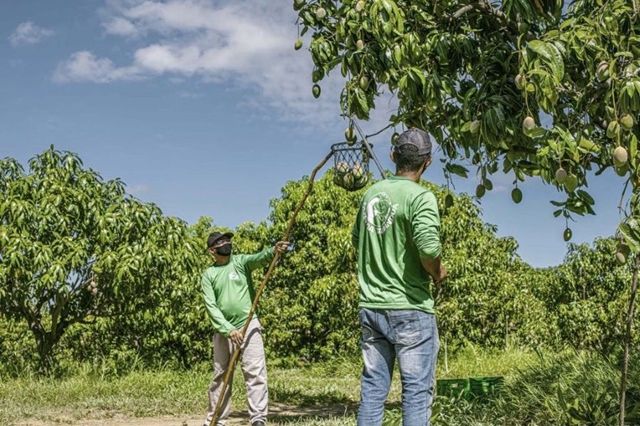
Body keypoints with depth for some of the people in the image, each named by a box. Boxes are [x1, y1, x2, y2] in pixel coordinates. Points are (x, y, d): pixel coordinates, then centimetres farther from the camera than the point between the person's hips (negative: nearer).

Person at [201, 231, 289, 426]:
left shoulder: (240, 262, 3)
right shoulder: (208, 275, 5)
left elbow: (259, 258, -19)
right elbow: (211, 307, -5)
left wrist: (273, 251, -42)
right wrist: (228, 329, -18)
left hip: (248, 325, -2)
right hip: (223, 330, 2)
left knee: (255, 373, -11)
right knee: (220, 376, 11)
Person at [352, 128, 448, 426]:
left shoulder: (371, 194, 9)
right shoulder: (420, 197, -12)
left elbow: (357, 242, 20)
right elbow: (428, 248, -24)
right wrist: (438, 273, -5)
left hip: (370, 307, 6)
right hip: (410, 308, -6)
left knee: (372, 389, 11)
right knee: (417, 390, 2)